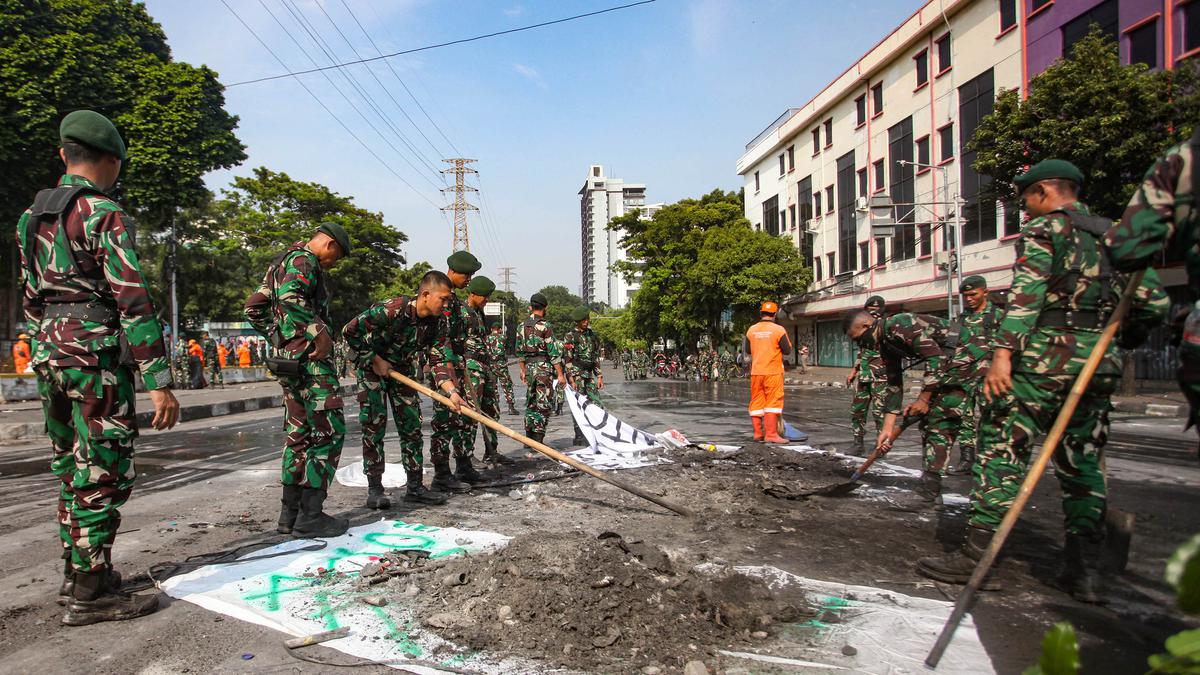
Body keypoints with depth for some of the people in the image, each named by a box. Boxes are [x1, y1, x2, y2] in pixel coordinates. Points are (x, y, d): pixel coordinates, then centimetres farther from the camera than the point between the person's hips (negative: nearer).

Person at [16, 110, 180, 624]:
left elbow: (30, 299, 19)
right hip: (98, 355, -8)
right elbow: (133, 302, -19)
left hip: (50, 353, 9)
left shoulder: (32, 217, 14)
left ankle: (77, 570, 28)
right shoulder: (105, 215, -11)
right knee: (102, 474, -3)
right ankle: (90, 593, 3)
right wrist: (159, 381, -20)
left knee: (72, 468, 17)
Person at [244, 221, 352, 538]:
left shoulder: (281, 262, 22)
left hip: (288, 358, 10)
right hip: (309, 358, -10)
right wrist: (320, 332, -26)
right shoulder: (303, 260, -9)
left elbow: (254, 308, 24)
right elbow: (289, 296, -29)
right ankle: (310, 516, -5)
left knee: (299, 434, 14)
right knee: (329, 431, -7)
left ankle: (290, 512, 20)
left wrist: (277, 336, 20)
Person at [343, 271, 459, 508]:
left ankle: (414, 486, 8)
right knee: (374, 426, -8)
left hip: (402, 369, 6)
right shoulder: (391, 310, -32)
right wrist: (375, 360, -19)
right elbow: (350, 331, -26)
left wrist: (452, 391, -18)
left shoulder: (433, 322, -11)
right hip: (371, 367, -6)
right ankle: (374, 488, 1)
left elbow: (436, 360, -7)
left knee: (411, 425, 2)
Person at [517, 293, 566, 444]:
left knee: (531, 403, 15)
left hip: (529, 367, 6)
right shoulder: (544, 326, -10)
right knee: (543, 405, -3)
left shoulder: (522, 326, 9)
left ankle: (529, 439, 18)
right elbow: (554, 352, -12)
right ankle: (537, 441, -6)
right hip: (544, 368, -6)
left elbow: (519, 351, 15)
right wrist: (560, 374, -10)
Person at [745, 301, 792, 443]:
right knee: (773, 402, -1)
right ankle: (771, 434, -4)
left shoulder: (751, 330, 3)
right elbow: (787, 350, -6)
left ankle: (758, 433, 16)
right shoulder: (778, 330, -9)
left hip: (756, 372, 4)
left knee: (756, 402, 10)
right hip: (773, 372, -4)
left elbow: (747, 349, 13)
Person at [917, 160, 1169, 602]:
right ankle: (1085, 570, 13)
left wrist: (1003, 352, -23)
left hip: (1046, 355, -7)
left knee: (1002, 451, -4)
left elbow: (1025, 296, -16)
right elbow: (1154, 302, 15)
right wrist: (1117, 343, 29)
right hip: (1101, 363, 7)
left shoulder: (1043, 229, -1)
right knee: (1083, 463, 11)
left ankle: (976, 554, -4)